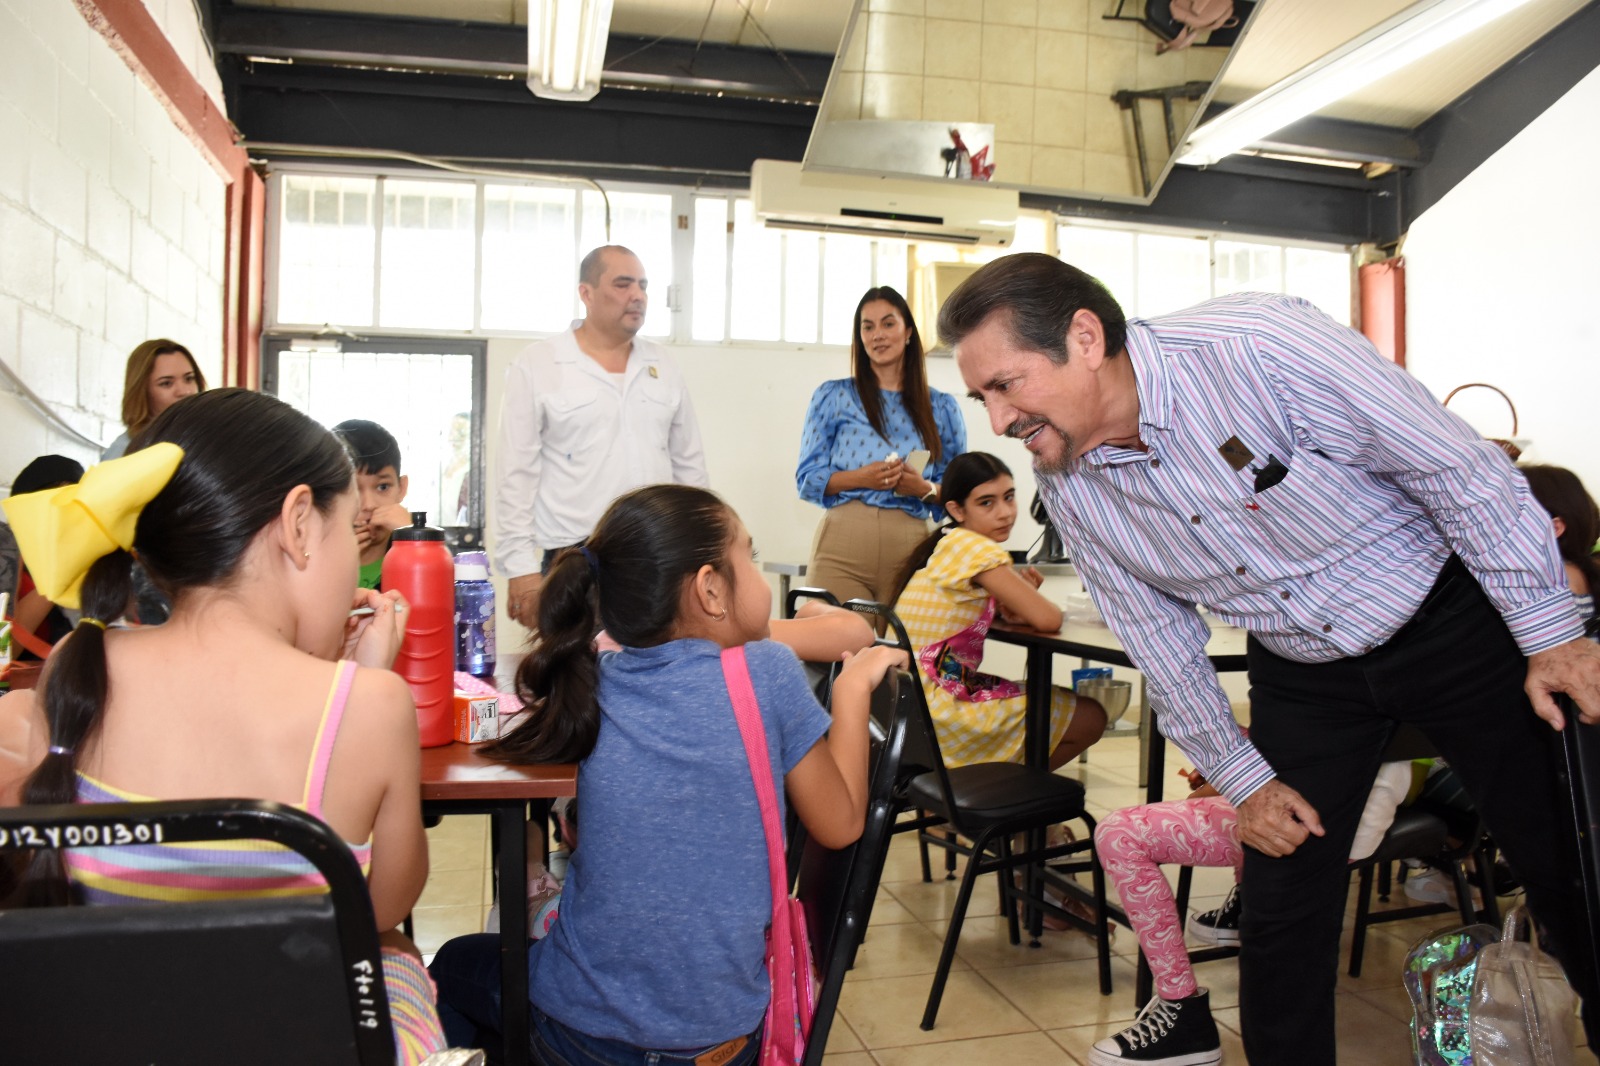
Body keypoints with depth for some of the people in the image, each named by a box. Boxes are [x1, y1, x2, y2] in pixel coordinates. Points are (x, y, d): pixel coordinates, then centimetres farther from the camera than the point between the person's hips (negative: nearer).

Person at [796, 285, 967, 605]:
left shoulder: (942, 407, 12)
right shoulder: (832, 396, 9)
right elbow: (807, 479, 5)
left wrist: (924, 489, -9)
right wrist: (861, 478, -13)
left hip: (909, 548, 2)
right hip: (842, 544, -1)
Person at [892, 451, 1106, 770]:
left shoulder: (951, 544, 12)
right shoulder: (972, 547, -16)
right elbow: (1047, 619, -20)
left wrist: (1020, 593, -8)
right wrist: (1023, 610, 2)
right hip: (934, 708, -10)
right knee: (1090, 718, -3)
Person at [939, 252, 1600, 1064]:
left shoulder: (1258, 346, -30)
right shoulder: (1069, 488, -13)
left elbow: (1462, 469, -20)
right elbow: (1159, 642, 0)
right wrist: (1242, 779, 3)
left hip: (1451, 622, -3)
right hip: (1300, 672, 3)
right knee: (1281, 912, 3)